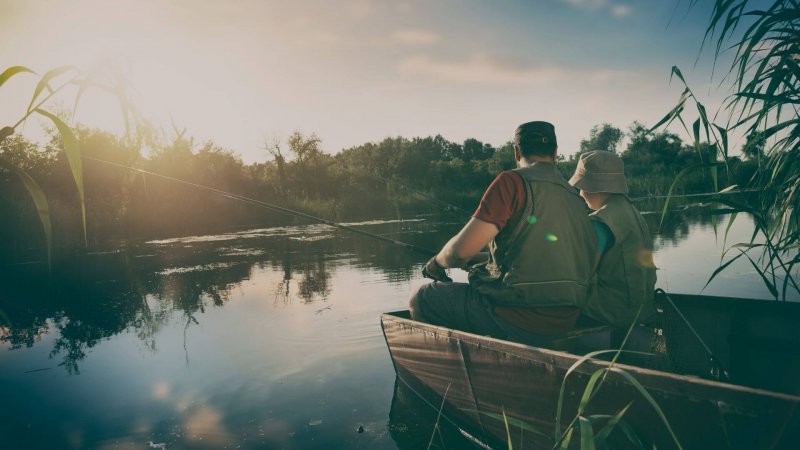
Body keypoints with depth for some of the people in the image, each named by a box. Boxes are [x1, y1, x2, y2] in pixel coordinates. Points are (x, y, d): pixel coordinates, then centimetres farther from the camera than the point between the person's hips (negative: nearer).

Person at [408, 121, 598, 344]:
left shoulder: (514, 181, -12)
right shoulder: (575, 198, 11)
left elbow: (461, 249, -17)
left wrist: (437, 262, 6)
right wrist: (480, 258, 31)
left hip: (517, 320, -8)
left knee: (421, 299, 8)